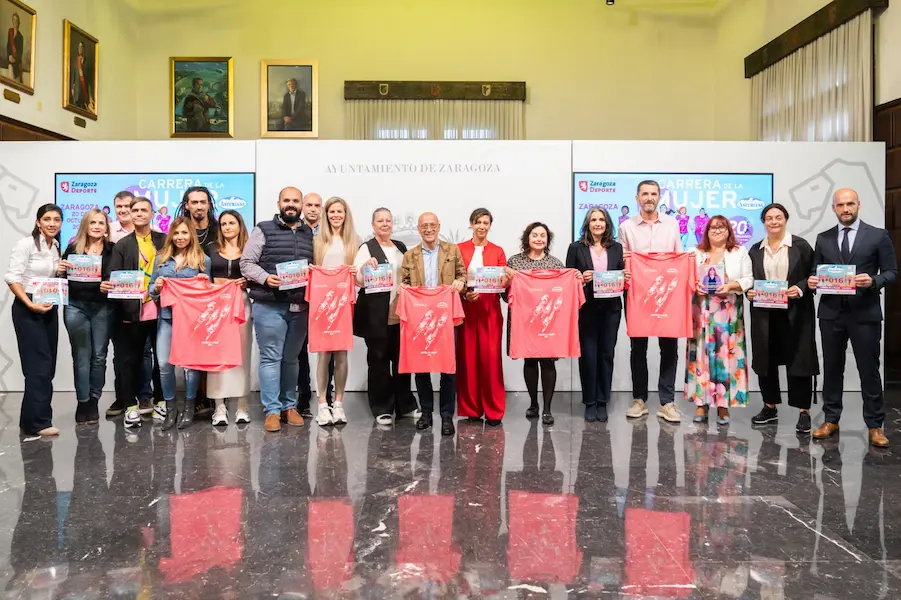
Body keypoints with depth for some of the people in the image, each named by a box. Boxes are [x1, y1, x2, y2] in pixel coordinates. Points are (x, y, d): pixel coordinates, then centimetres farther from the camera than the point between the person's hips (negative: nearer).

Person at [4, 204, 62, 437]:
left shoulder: (57, 247, 11)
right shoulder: (26, 244, -11)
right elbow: (12, 278, -16)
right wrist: (30, 304, -24)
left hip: (49, 309, 7)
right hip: (27, 310, -7)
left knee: (47, 365, 8)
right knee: (39, 365, -10)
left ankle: (31, 419, 19)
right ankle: (37, 422, -4)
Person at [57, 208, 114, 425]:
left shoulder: (112, 250, 4)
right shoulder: (73, 248, 6)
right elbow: (62, 278, 11)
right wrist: (60, 271, -10)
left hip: (103, 308, 0)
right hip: (76, 307, 0)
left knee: (99, 356, 6)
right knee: (81, 356, 4)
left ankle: (93, 402, 17)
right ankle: (83, 402, 12)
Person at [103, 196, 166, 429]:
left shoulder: (165, 240, 7)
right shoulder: (122, 245, 7)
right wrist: (106, 285, -21)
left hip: (160, 309, 0)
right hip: (132, 311, 0)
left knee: (162, 357, 9)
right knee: (130, 359, 4)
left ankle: (160, 401, 22)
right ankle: (131, 406, 12)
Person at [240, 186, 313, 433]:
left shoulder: (310, 234, 15)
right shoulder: (263, 230, 3)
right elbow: (246, 262, -1)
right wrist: (265, 277, -17)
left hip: (300, 307, 4)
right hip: (269, 306, -3)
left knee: (291, 359, 12)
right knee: (271, 358, -1)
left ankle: (289, 406, 21)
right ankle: (272, 410, 5)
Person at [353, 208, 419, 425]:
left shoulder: (401, 247, 14)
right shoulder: (367, 248, -2)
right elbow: (358, 281, -8)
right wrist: (365, 266, -28)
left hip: (400, 313, 5)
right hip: (376, 315, -5)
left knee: (401, 359, 10)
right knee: (379, 360, 2)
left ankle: (405, 405, 21)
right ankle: (382, 408, 11)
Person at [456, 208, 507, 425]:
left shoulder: (498, 251, 8)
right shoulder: (459, 249, 6)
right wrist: (464, 294, -13)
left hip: (490, 310, 0)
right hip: (466, 309, 0)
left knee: (491, 357, -3)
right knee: (468, 357, 2)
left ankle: (493, 410, 5)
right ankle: (471, 408, 12)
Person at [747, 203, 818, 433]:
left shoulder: (800, 245, 0)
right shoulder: (755, 250, 11)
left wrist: (801, 288, -18)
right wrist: (749, 291, -5)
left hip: (795, 312, -3)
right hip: (764, 313, 4)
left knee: (798, 360, -1)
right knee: (766, 360, 8)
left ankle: (804, 411, 8)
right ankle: (770, 407, 21)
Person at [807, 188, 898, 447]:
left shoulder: (878, 236, 1)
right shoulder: (823, 239, 9)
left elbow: (892, 272, -1)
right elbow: (816, 272, 11)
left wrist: (873, 281, -20)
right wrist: (812, 280, -11)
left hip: (865, 313, -2)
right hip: (831, 313, 3)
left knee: (869, 371, 3)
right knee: (832, 369, 10)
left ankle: (875, 425, 14)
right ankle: (831, 420, 20)